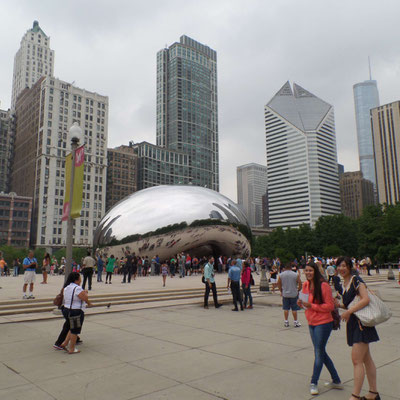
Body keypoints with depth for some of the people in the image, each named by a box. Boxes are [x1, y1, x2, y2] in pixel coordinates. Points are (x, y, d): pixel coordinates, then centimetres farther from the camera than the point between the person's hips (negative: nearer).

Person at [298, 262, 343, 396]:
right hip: (311, 323, 8)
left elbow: (330, 306, -17)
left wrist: (312, 306, -22)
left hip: (323, 323, -8)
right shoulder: (305, 285, 5)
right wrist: (301, 303, -5)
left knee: (319, 353, 1)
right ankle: (336, 381, 30)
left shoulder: (323, 286, -17)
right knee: (321, 352, 15)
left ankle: (313, 383, 14)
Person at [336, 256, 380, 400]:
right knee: (366, 359, 16)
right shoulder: (344, 284, 13)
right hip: (353, 323, 9)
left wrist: (348, 311, -22)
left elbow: (366, 299, -25)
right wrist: (339, 305, 2)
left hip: (361, 322, -9)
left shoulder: (356, 280, -13)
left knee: (356, 360, -8)